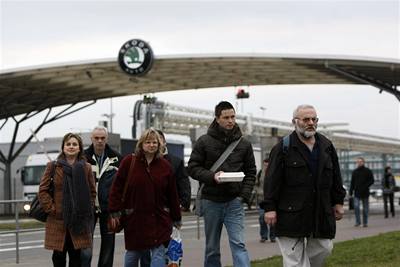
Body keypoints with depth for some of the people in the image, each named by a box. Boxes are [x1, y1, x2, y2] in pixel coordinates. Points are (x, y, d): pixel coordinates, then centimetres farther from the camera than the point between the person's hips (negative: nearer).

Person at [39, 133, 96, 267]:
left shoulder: (86, 168, 8)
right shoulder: (53, 166, 3)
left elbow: (92, 192, 12)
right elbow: (43, 191, 1)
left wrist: (88, 211, 2)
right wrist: (52, 209, -6)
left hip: (79, 221, 1)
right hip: (58, 221, -1)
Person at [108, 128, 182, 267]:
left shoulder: (165, 165, 3)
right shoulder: (129, 162, -2)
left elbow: (172, 194, 6)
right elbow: (117, 187, -1)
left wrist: (176, 218, 9)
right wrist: (115, 211, -5)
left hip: (159, 219, 1)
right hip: (134, 218, 0)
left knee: (159, 253, -7)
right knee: (133, 253, 12)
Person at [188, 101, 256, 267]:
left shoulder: (244, 144, 6)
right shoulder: (204, 141, 0)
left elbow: (251, 172, 10)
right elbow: (193, 168, -1)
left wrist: (244, 195, -3)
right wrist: (212, 177, -17)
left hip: (234, 201, 0)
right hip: (211, 201, 0)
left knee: (238, 244, -11)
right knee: (212, 249, 9)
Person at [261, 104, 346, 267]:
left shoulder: (327, 146, 13)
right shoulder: (283, 148, -2)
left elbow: (336, 178, 18)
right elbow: (272, 180, -6)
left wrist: (338, 202, 13)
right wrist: (269, 208, -11)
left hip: (321, 214, 4)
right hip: (291, 214, -4)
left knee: (324, 248, 5)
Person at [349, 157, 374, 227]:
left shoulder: (368, 171, 1)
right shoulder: (354, 172, 10)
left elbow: (371, 181, -2)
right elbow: (352, 182, 13)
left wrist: (365, 186, -16)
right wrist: (350, 191, 5)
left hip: (365, 193, -2)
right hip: (357, 193, 2)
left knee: (365, 208, 4)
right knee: (356, 206, -13)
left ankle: (365, 222, 14)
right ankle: (358, 221, -6)